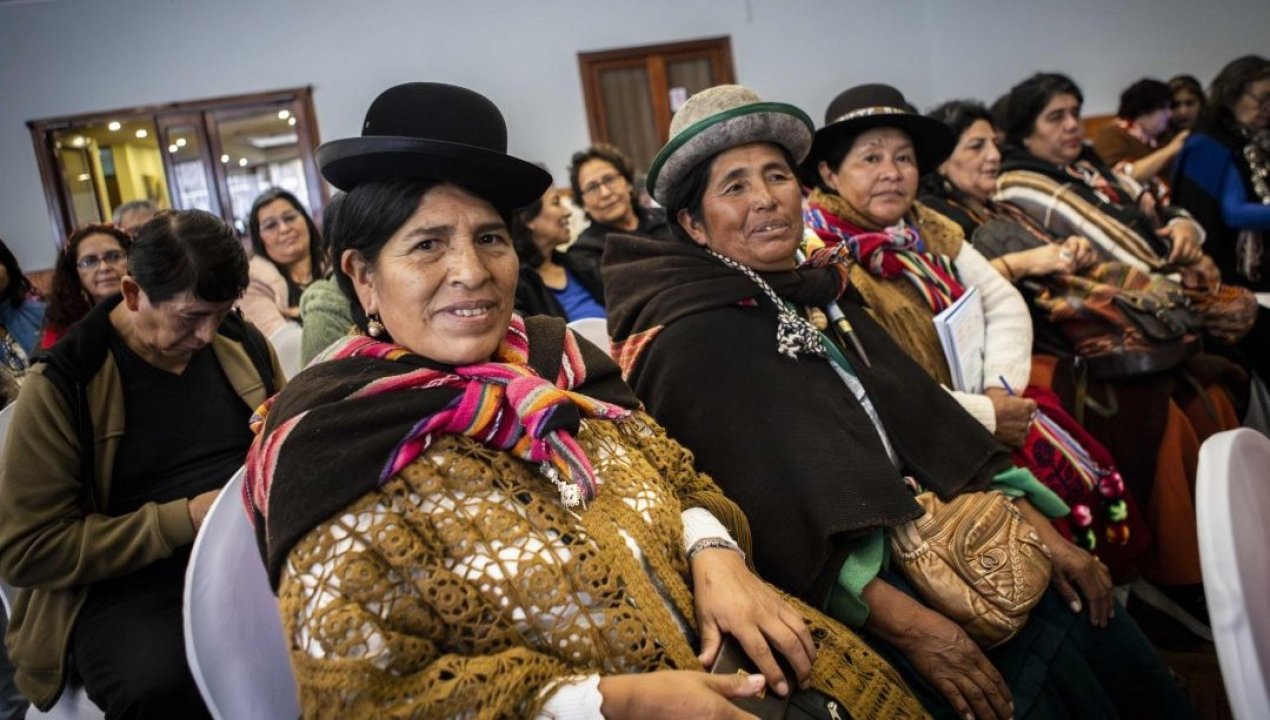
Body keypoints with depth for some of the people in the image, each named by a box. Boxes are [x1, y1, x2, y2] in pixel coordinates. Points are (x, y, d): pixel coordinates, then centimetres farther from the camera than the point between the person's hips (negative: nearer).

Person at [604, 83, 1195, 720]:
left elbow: (923, 415, 7)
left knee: (1088, 616, -3)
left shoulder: (825, 292, 11)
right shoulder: (689, 344, -11)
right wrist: (909, 624, -22)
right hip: (839, 595, -6)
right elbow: (774, 509, -18)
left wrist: (1038, 526, 1)